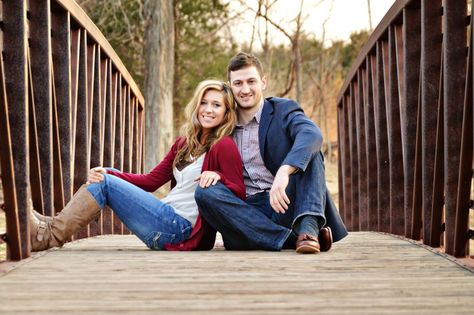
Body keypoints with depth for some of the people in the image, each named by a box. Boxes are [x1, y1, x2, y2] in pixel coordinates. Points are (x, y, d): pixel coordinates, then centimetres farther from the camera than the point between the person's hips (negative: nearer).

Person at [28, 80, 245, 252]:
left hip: (180, 229, -8)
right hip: (167, 220, 8)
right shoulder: (184, 144, 18)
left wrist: (218, 175, -28)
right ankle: (50, 226, -6)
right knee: (104, 178, 3)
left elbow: (239, 195, -9)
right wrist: (108, 173, -1)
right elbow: (151, 180, 12)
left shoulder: (224, 146, -6)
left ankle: (50, 235, -11)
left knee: (105, 183, -11)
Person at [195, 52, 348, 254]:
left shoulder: (283, 110, 2)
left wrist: (284, 172, -38)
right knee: (205, 192, -24)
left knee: (308, 151, -20)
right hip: (249, 212, 3)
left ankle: (308, 228, -37)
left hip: (285, 204, -2)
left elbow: (312, 135, -21)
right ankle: (291, 238, -31)